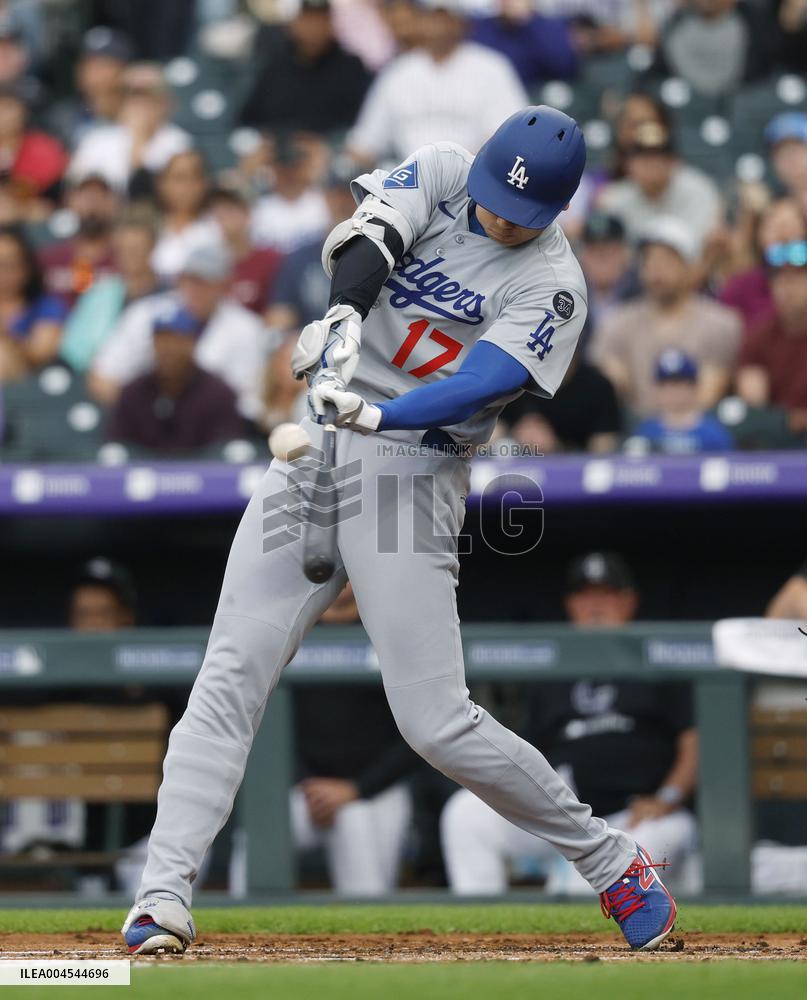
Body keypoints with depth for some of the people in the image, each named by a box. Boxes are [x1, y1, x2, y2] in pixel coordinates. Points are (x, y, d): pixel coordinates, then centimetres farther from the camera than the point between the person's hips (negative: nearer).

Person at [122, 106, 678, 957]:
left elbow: (478, 385, -21)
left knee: (436, 723, -8)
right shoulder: (440, 173, 3)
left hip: (412, 475, -4)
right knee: (230, 677, -7)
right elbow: (368, 233, -16)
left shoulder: (552, 285, -8)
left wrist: (377, 414, -38)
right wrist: (344, 314, -36)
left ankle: (609, 860, 10)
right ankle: (164, 896, -8)